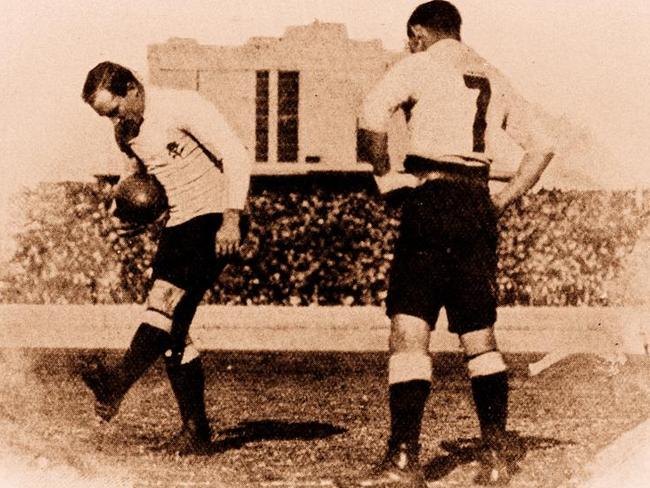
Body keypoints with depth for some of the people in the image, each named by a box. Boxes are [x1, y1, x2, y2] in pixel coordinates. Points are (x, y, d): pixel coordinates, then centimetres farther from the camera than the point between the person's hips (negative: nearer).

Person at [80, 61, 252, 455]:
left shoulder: (183, 106, -13)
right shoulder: (126, 131, 10)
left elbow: (237, 156, -16)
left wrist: (232, 218, -23)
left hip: (217, 220, -8)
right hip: (178, 225, 8)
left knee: (166, 294, -26)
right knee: (172, 329, 0)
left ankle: (117, 384, -39)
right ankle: (195, 429, 4)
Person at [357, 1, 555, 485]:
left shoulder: (419, 65, 1)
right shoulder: (493, 79, 19)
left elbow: (372, 114, -17)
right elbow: (542, 144, 21)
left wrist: (382, 175, -5)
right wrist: (503, 201, 18)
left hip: (431, 199, -6)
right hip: (478, 205, 6)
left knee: (409, 328, -9)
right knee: (480, 336, 13)